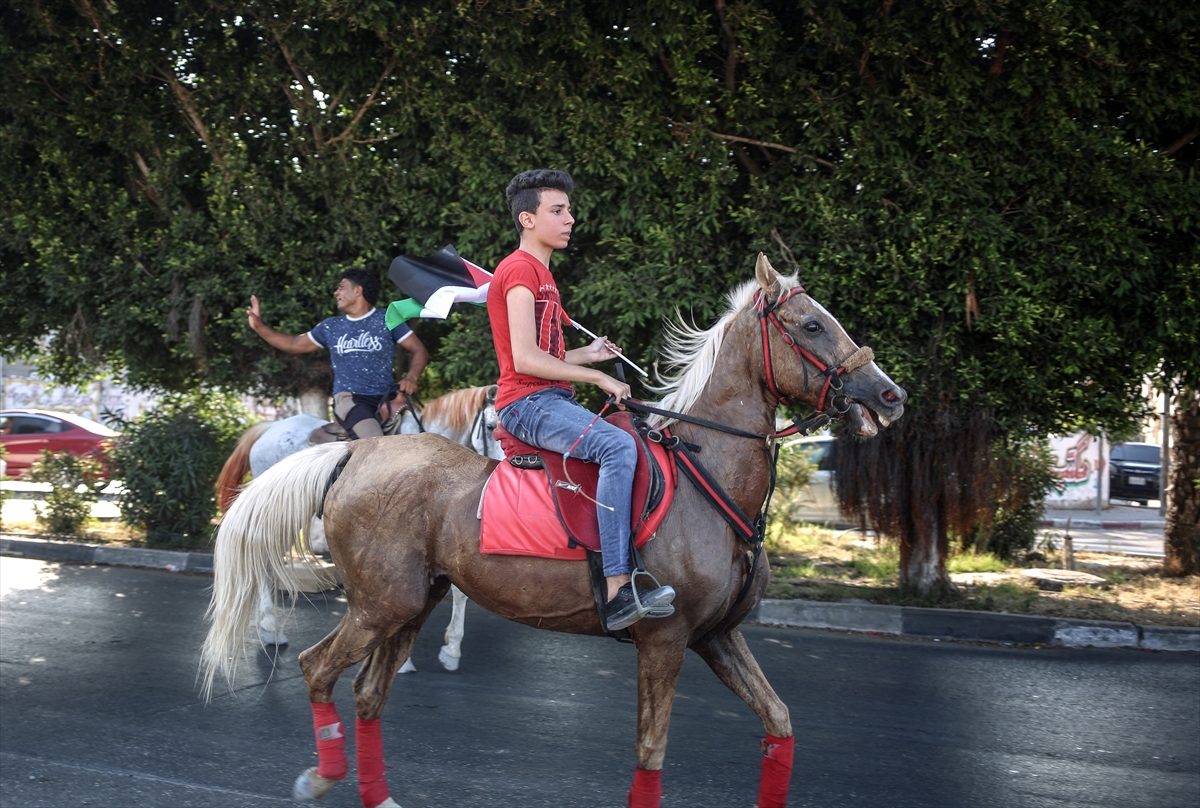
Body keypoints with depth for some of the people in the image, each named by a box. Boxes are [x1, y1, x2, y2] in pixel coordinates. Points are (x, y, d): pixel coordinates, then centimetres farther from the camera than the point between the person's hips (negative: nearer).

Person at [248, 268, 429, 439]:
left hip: (386, 399, 1)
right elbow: (294, 345, 27)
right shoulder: (331, 327, 18)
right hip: (349, 399, 0)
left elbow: (419, 350, 6)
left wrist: (411, 377, -12)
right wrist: (260, 326, 20)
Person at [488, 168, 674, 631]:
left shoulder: (540, 272, 23)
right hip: (528, 403, -11)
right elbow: (525, 358, -19)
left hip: (552, 401, 11)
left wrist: (588, 355, 14)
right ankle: (618, 593, -37)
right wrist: (598, 378, -15)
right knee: (618, 447, -31)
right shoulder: (521, 270, -9)